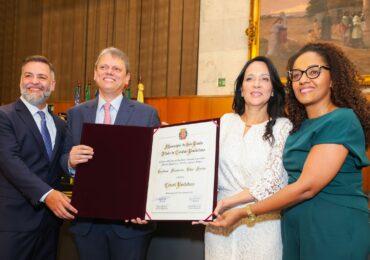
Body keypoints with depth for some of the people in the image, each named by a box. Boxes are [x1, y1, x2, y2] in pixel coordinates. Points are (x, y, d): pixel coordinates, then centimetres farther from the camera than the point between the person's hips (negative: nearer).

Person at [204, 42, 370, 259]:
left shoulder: (342, 121, -14)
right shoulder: (300, 126, 10)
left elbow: (306, 187, -20)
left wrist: (245, 213, -16)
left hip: (334, 228, -7)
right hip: (294, 228, 7)